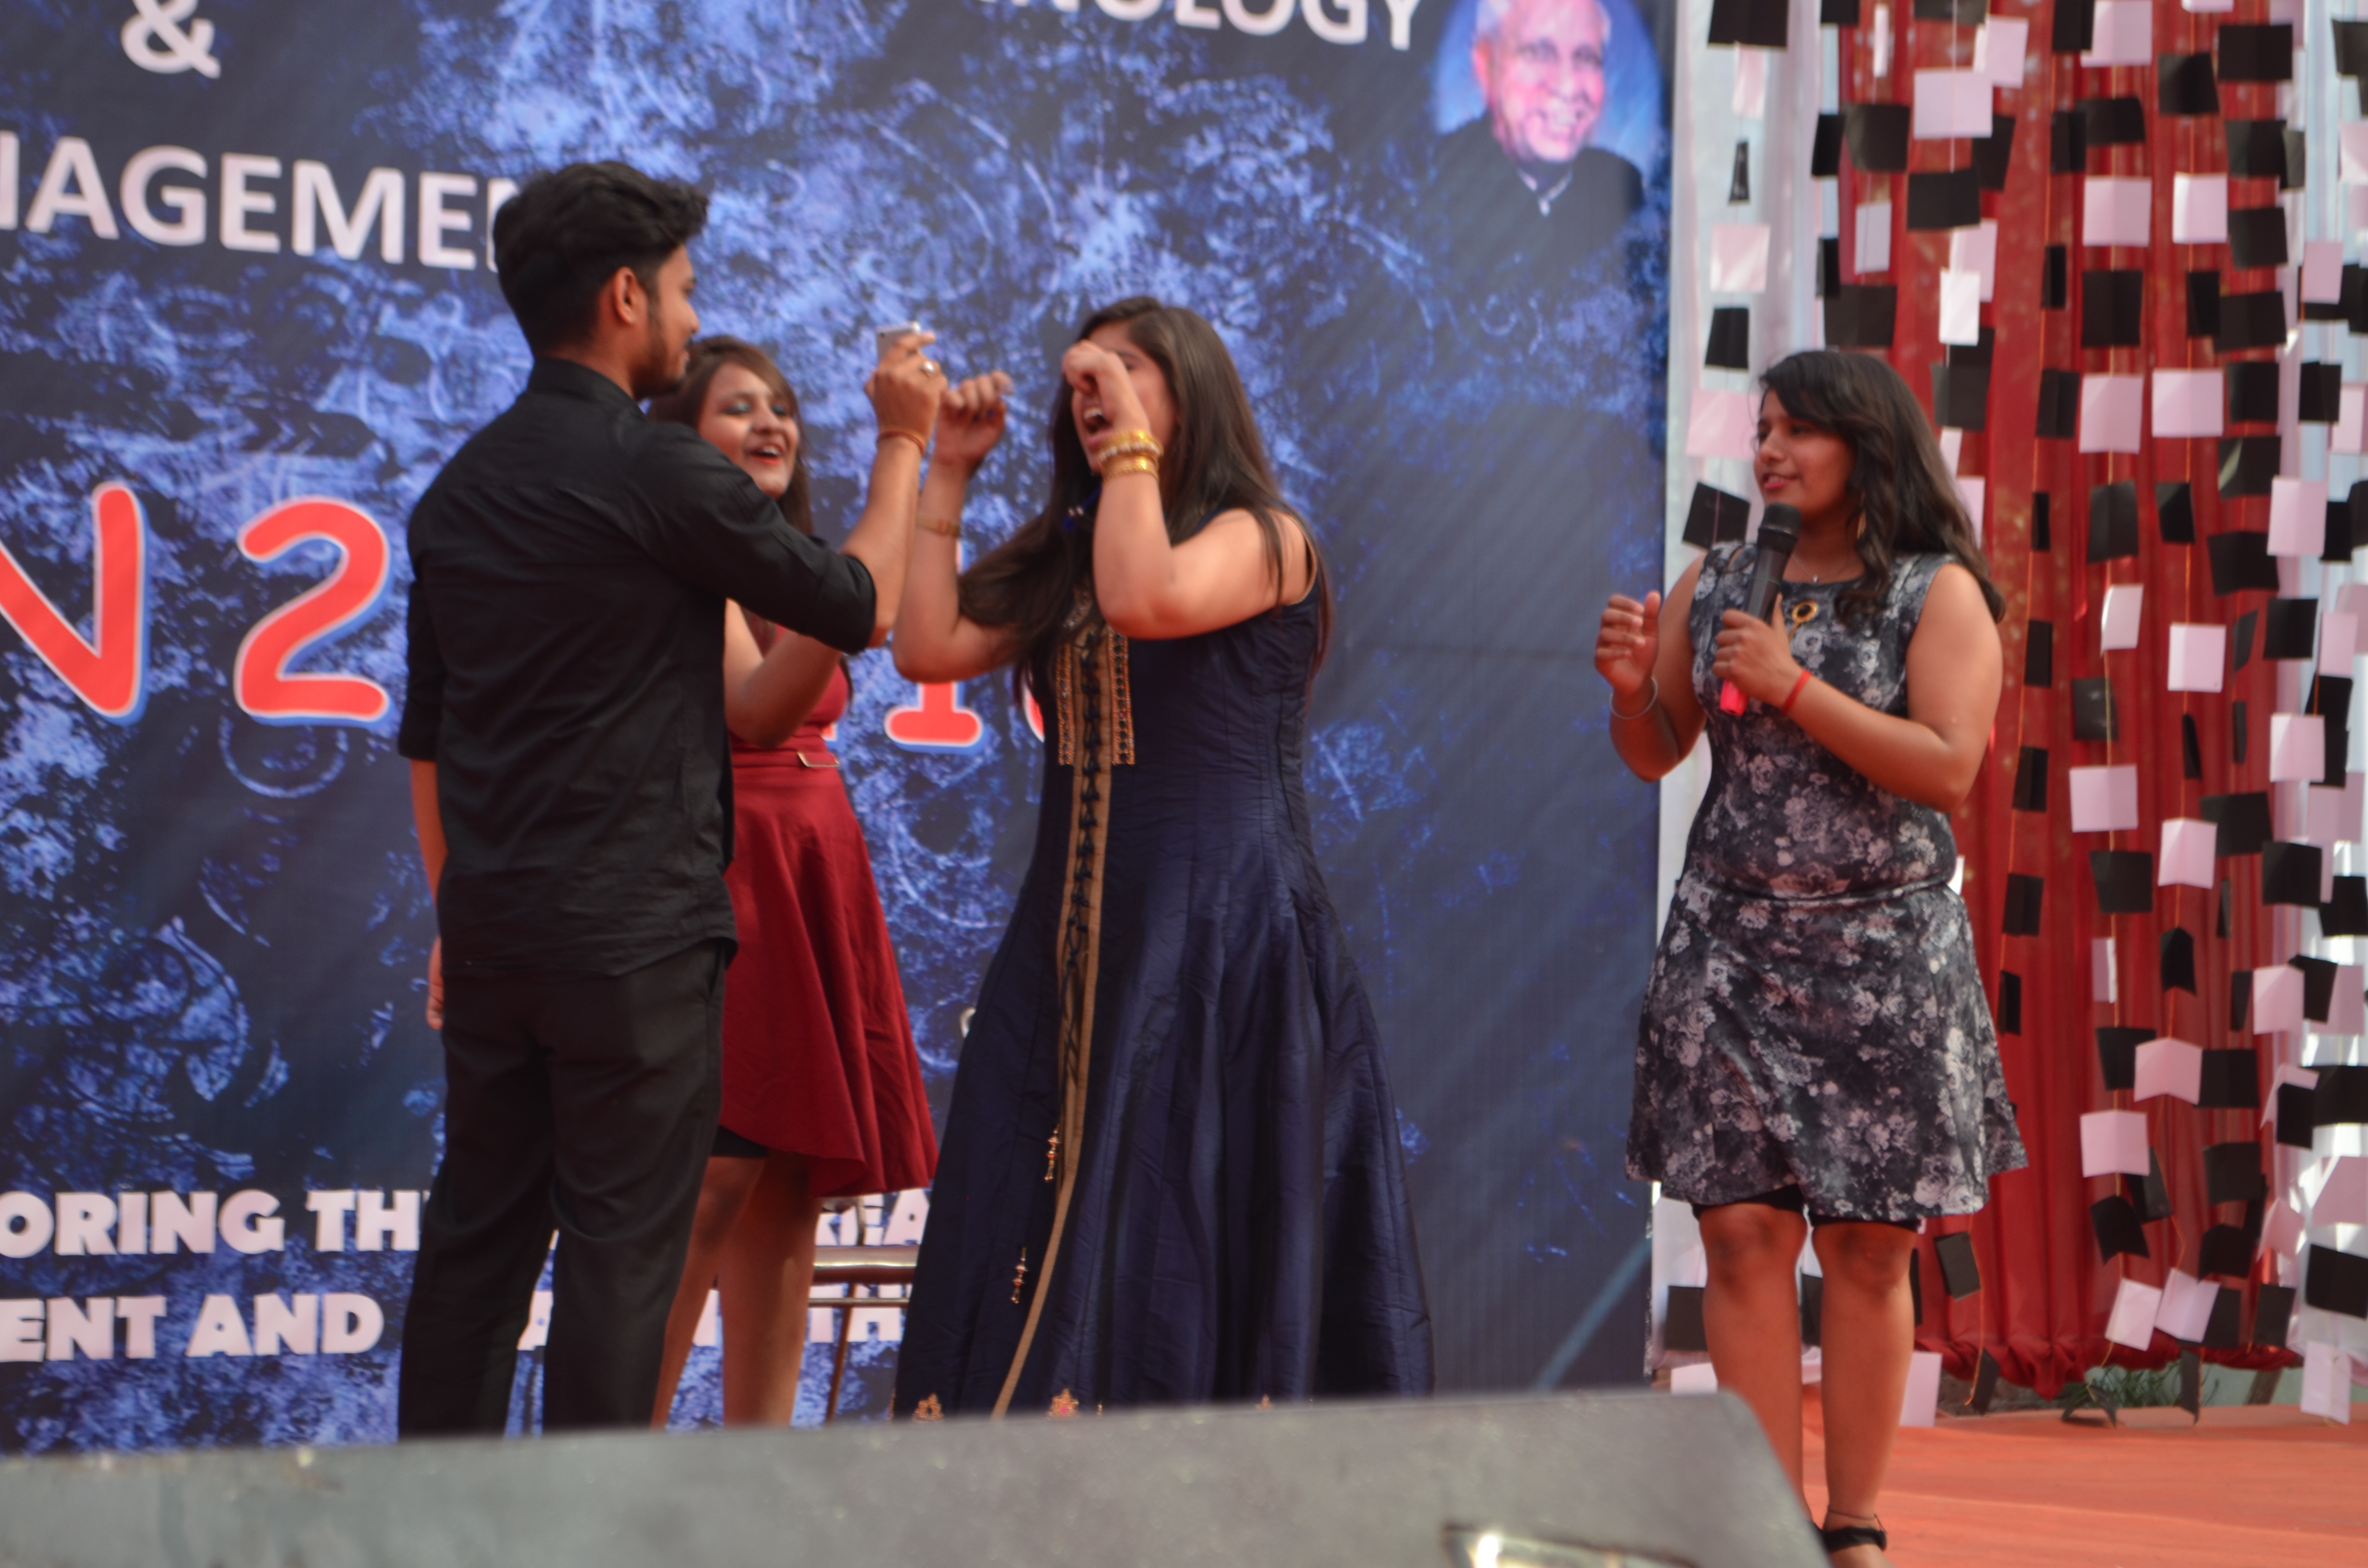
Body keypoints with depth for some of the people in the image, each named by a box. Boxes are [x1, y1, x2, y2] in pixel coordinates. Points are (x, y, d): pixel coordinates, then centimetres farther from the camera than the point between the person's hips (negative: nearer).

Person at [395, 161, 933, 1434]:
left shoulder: (461, 488, 12)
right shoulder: (658, 474, -12)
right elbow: (855, 606, -2)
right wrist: (907, 455, 12)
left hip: (493, 931, 7)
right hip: (635, 934, -7)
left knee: (476, 1234, 10)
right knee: (620, 1246, -2)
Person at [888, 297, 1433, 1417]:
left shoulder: (1261, 537, -2)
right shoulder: (1060, 556, 16)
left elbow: (1149, 599, -22)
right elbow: (931, 648, 4)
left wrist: (1135, 440, -12)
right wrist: (947, 474, 8)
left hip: (1219, 928, -6)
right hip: (1074, 934, 6)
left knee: (1189, 1229, -6)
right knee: (1042, 1227, 2)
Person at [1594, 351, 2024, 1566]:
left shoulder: (1938, 594, -2)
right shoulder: (1714, 584, 9)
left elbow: (1948, 769, -14)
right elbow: (1656, 756, 15)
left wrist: (1793, 688, -17)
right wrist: (1630, 686, -7)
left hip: (1883, 953, -3)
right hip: (1732, 943, 3)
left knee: (1866, 1250, 1)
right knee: (1743, 1236, -4)